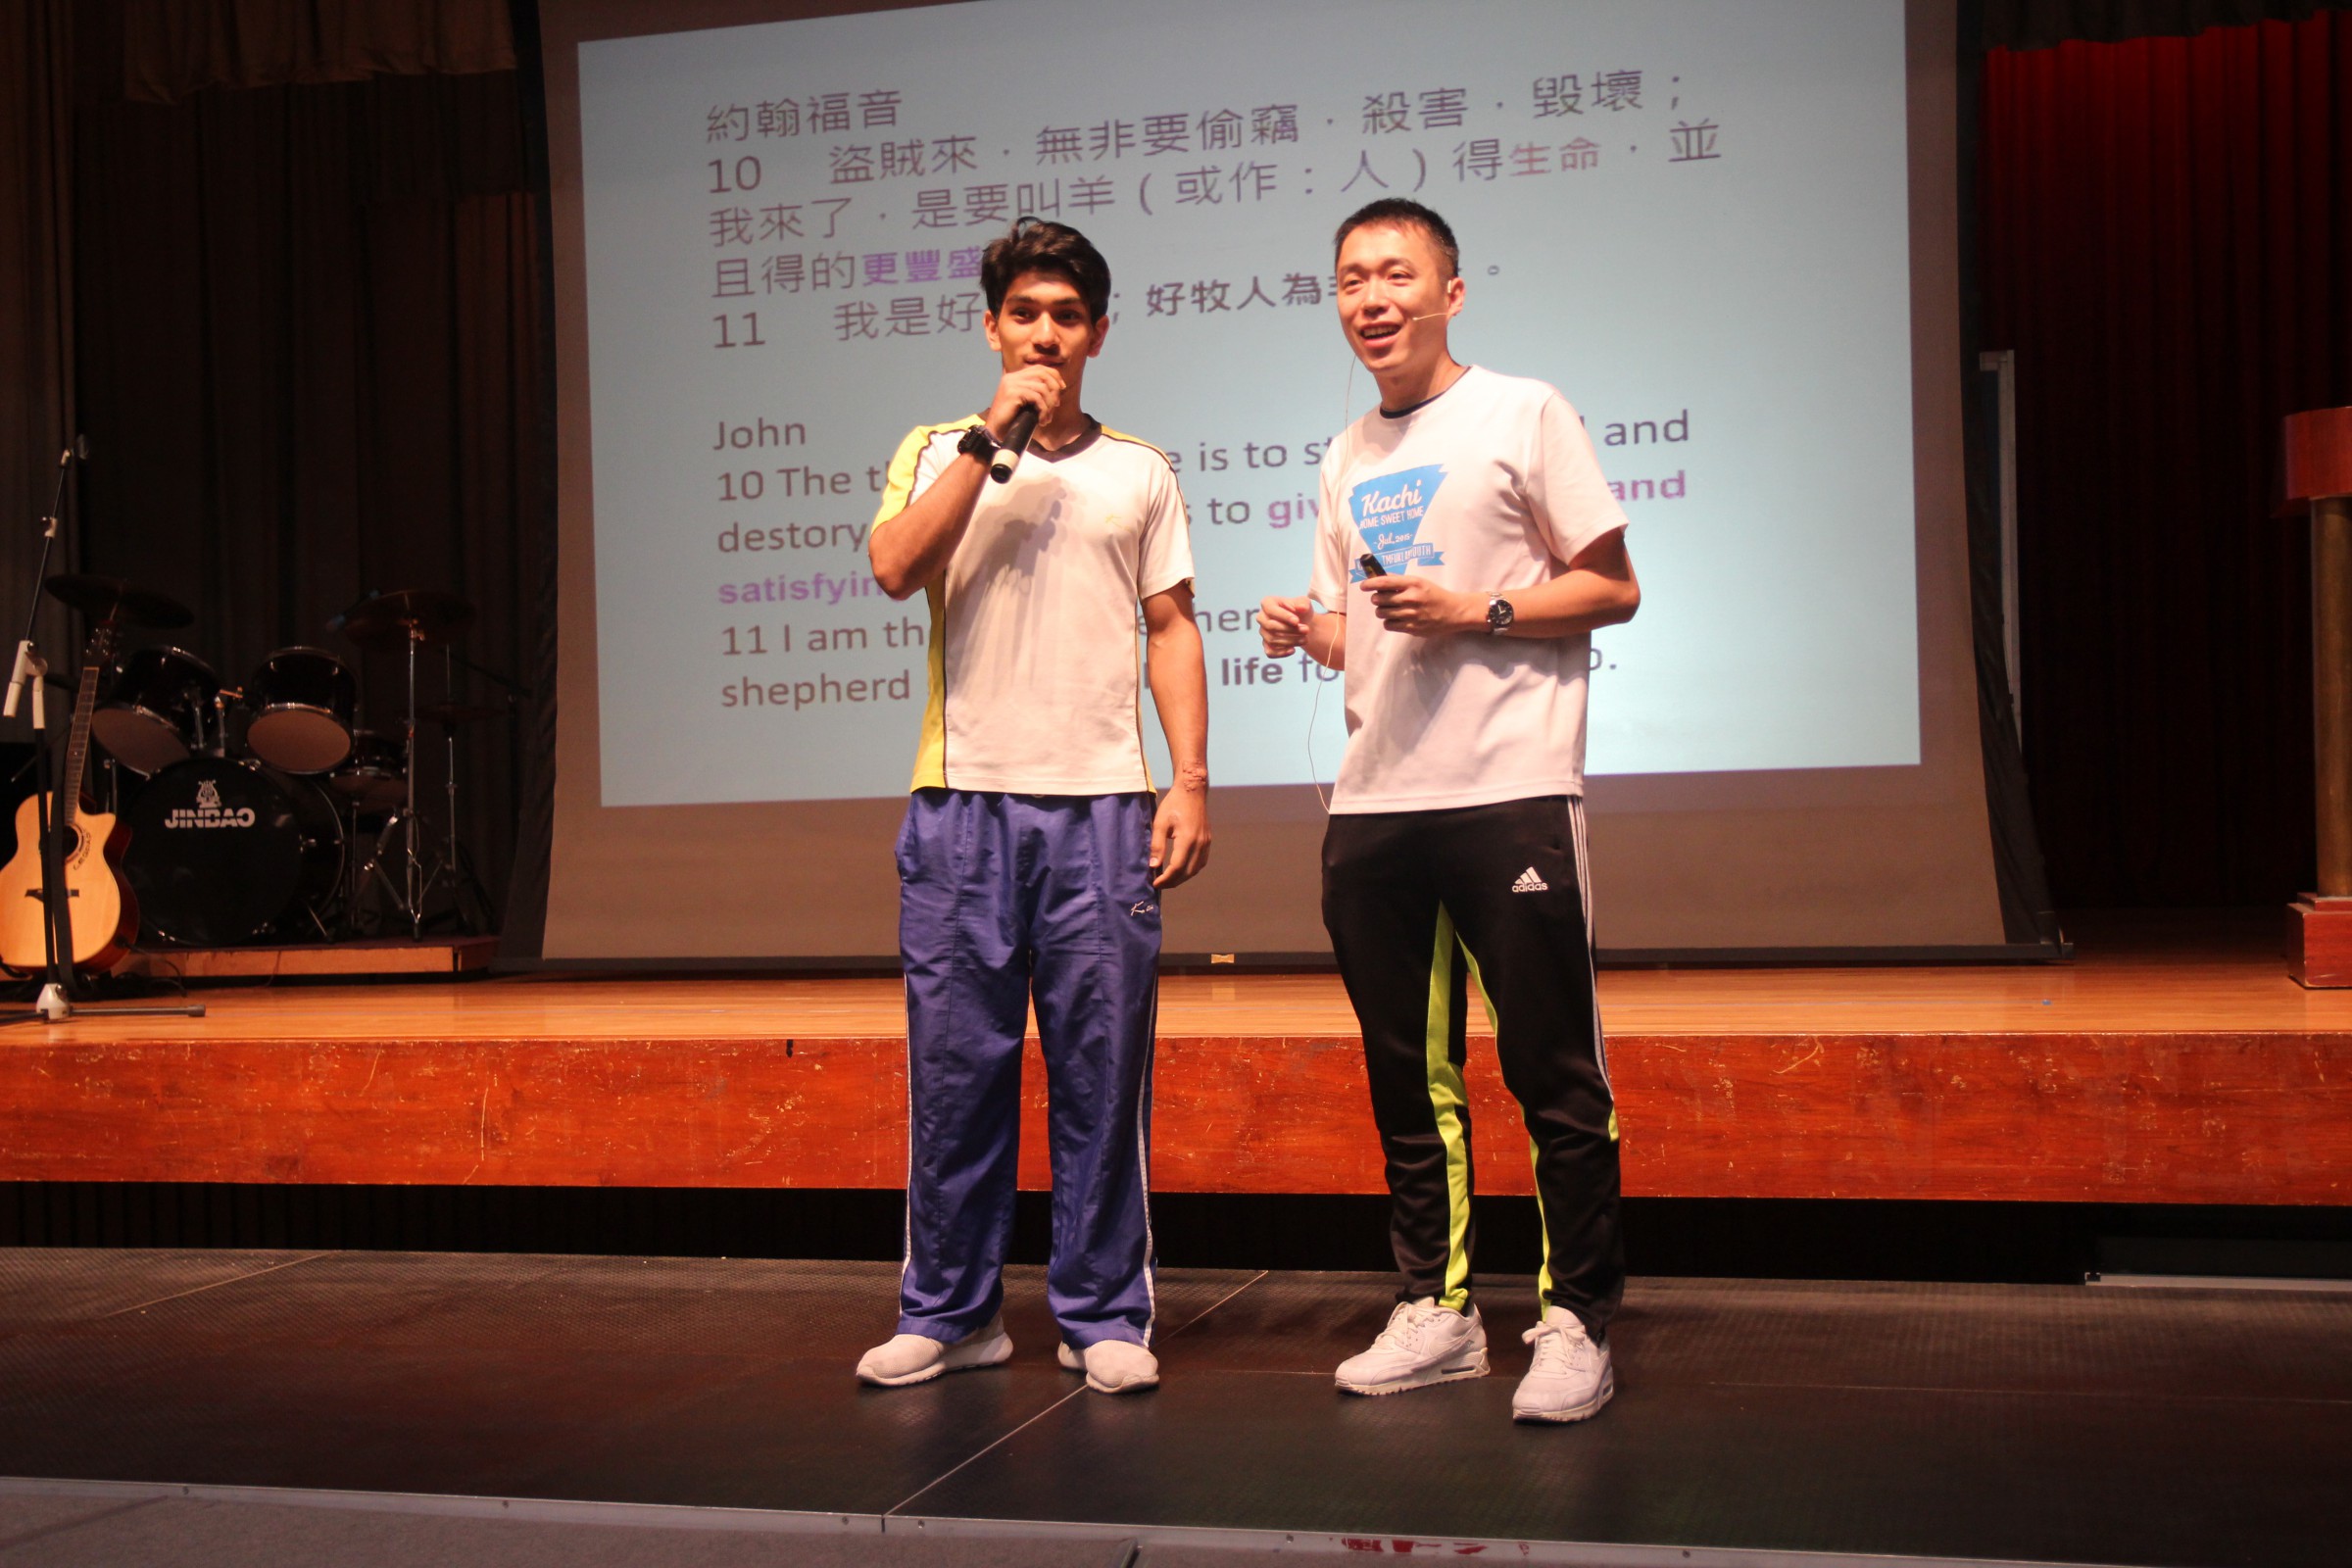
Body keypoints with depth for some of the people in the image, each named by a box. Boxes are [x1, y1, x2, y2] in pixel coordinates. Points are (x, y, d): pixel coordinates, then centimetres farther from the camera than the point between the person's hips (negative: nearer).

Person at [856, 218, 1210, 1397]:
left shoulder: (1139, 472, 14)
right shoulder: (936, 453, 12)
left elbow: (1171, 630, 11)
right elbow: (894, 571, -7)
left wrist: (1191, 782, 1)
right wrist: (991, 435, -8)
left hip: (1101, 803, 0)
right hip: (962, 799, 0)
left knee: (1102, 1067, 1)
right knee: (954, 1064, 3)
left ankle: (1104, 1317, 12)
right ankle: (949, 1313, 16)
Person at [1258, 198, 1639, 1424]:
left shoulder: (1524, 414, 1)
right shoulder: (1347, 457, 18)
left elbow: (1613, 589, -1)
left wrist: (1474, 610, -13)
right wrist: (1306, 632, 2)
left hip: (1510, 791, -6)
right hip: (1372, 803, 6)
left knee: (1553, 1072, -2)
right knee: (1408, 1075, 10)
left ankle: (1578, 1321, 7)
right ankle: (1436, 1311, 20)